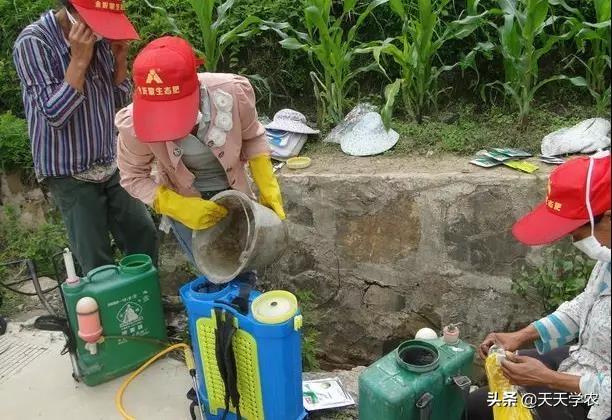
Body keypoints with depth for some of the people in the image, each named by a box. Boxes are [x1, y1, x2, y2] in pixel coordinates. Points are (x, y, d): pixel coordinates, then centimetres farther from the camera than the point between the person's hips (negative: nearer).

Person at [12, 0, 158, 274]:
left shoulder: (100, 38, 1)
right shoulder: (33, 43, -16)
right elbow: (54, 114, -21)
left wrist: (120, 58, -7)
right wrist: (79, 60, -26)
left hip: (111, 166, 6)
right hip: (70, 174, -6)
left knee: (143, 234, 12)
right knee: (97, 261, 0)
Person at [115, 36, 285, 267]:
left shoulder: (232, 93, -33)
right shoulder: (133, 124, -32)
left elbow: (252, 137, -10)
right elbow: (133, 178, -13)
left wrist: (268, 188, -17)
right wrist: (179, 207, -27)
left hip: (233, 191, 1)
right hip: (183, 200, -1)